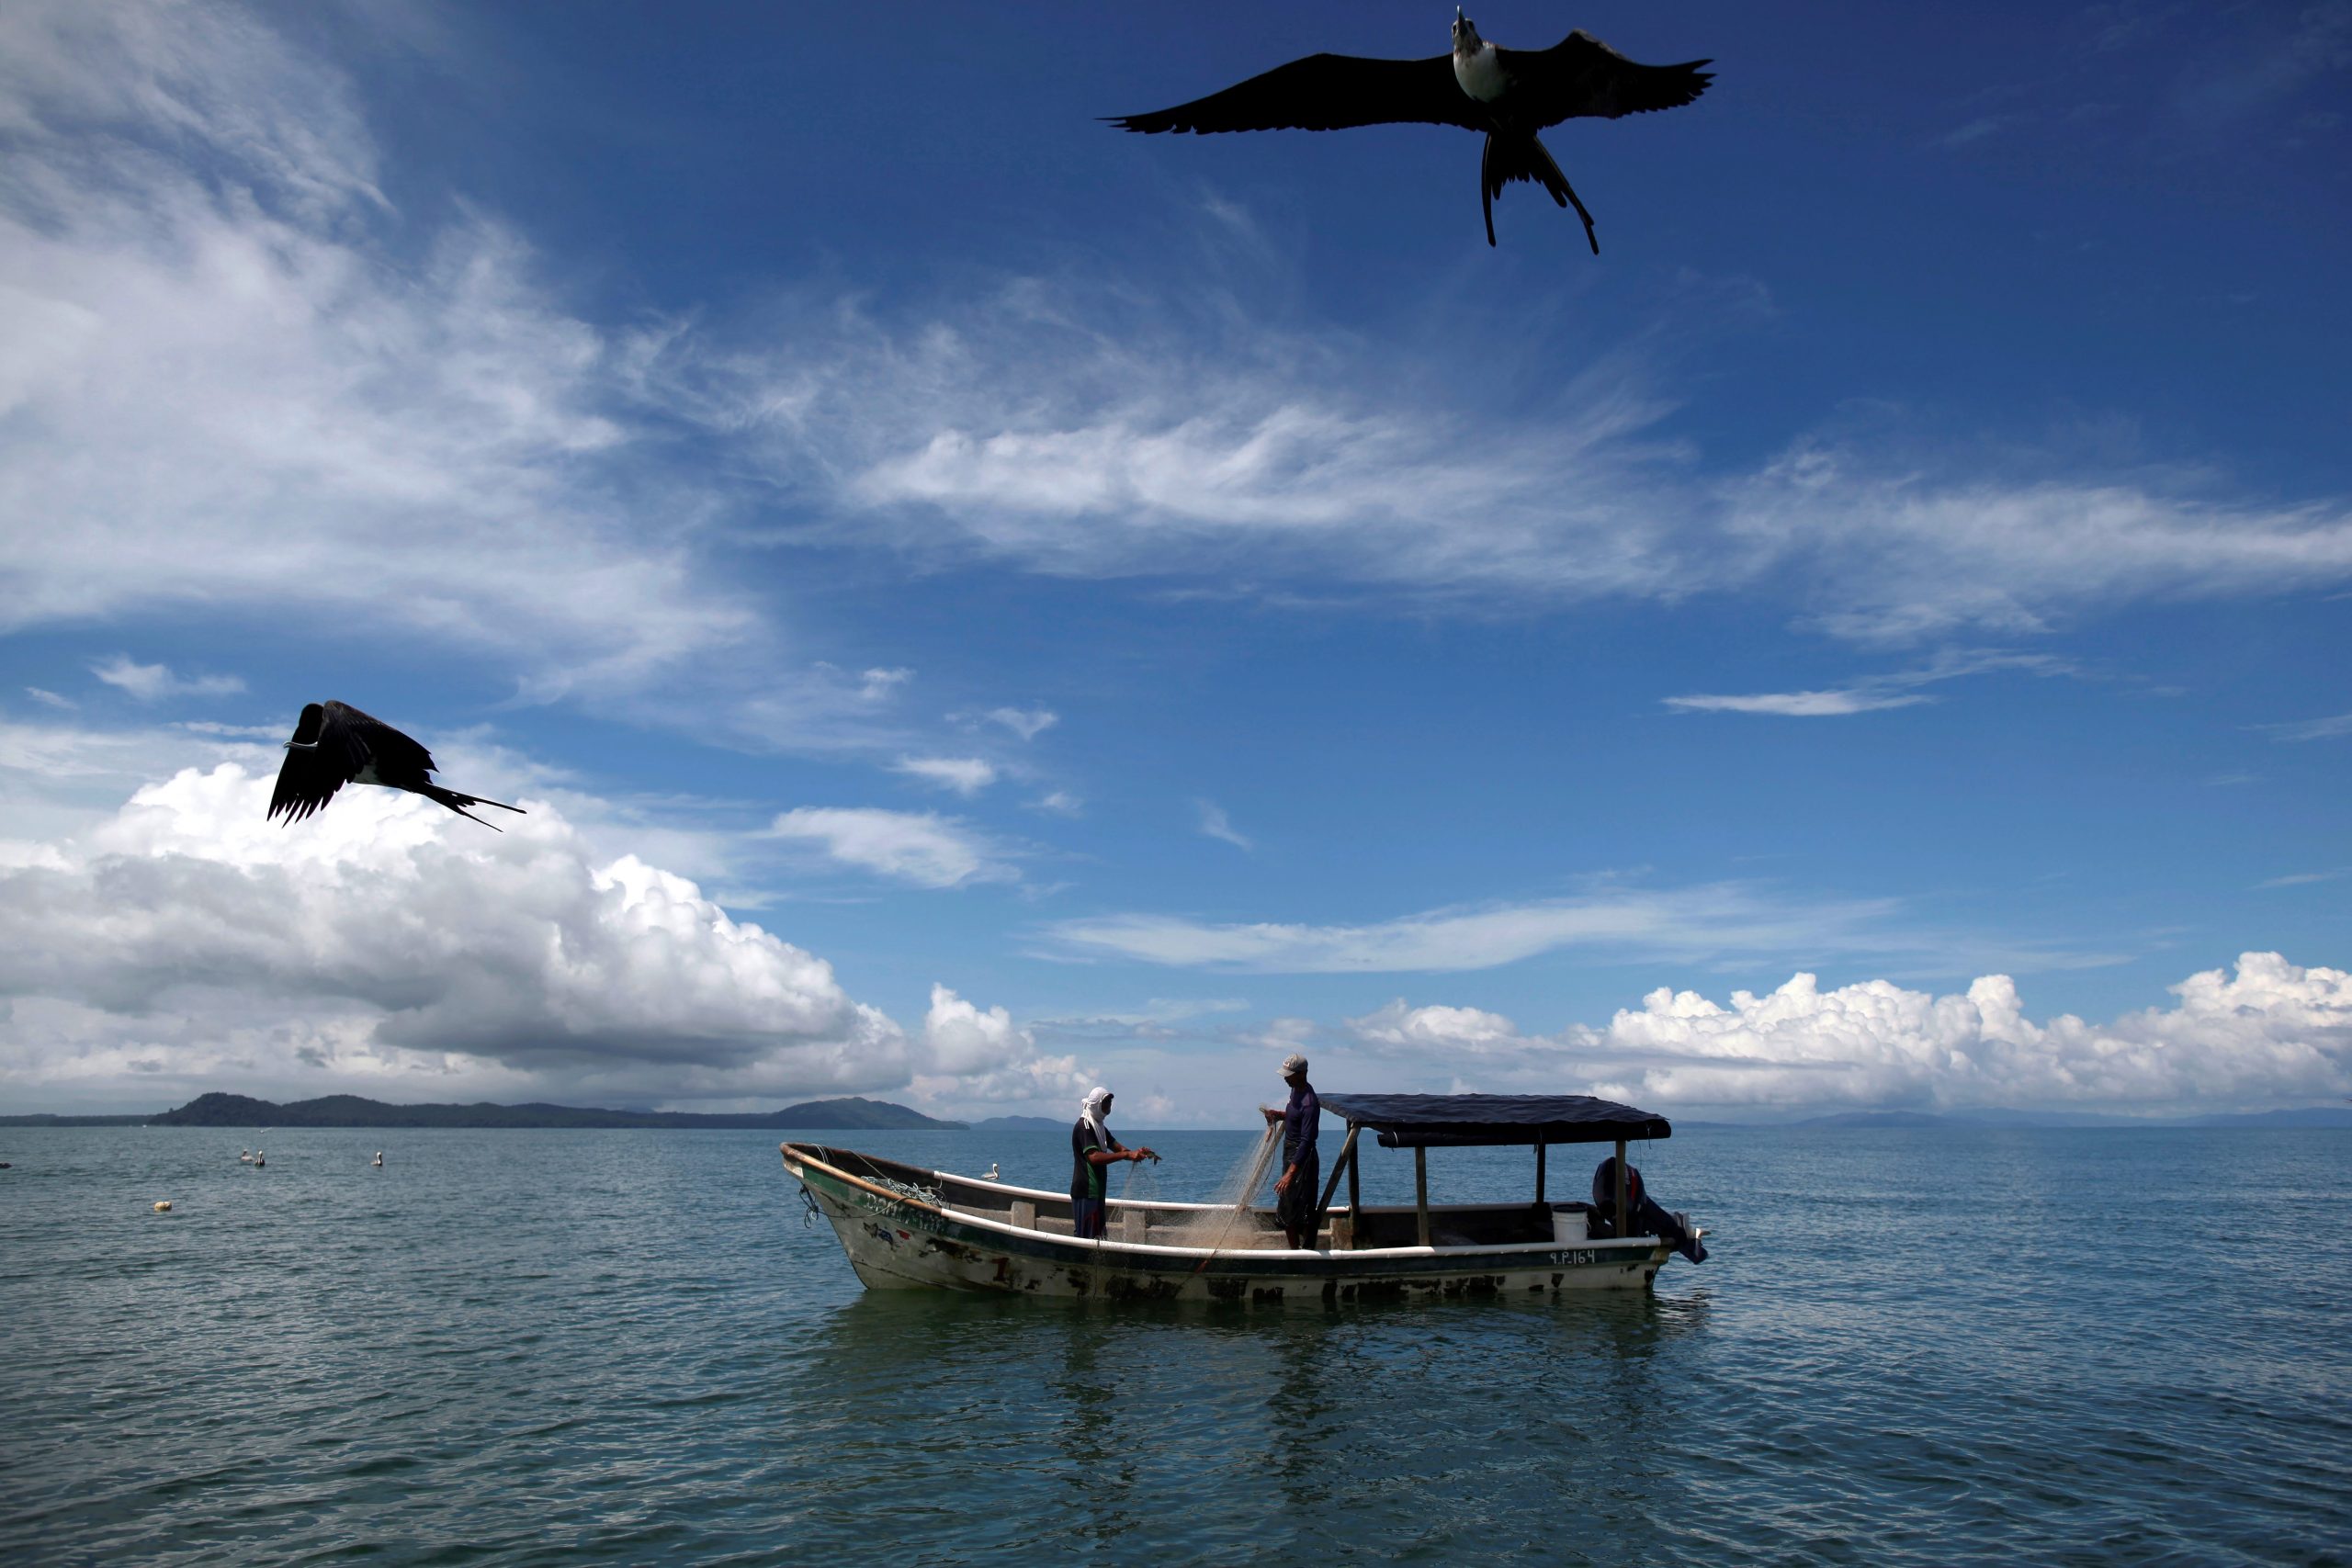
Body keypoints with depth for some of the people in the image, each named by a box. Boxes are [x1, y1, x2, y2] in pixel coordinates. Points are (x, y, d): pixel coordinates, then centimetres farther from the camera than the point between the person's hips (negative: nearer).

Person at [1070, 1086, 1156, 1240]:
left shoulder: (1099, 1127, 17)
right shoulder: (1084, 1127, -15)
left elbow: (1117, 1147, 11)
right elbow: (1094, 1157, -27)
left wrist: (1138, 1153, -10)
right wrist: (1127, 1154, -31)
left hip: (1096, 1191, 10)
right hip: (1085, 1192, -10)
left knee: (1099, 1235, 12)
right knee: (1084, 1236, -8)